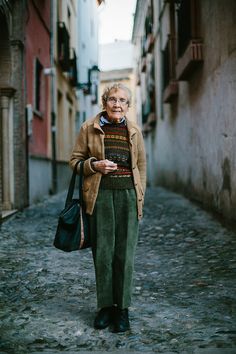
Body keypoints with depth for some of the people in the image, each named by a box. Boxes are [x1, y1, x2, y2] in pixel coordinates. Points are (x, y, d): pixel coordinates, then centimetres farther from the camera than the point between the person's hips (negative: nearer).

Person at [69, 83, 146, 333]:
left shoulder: (134, 131, 10)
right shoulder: (89, 128, 5)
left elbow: (141, 166, 13)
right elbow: (75, 160, 8)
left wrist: (139, 197, 6)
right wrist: (95, 165, -12)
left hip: (128, 195, 1)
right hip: (100, 195, -1)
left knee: (125, 253, 1)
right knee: (102, 252, 2)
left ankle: (122, 308, 13)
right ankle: (105, 305, 17)